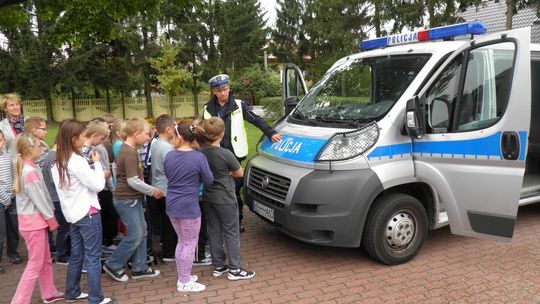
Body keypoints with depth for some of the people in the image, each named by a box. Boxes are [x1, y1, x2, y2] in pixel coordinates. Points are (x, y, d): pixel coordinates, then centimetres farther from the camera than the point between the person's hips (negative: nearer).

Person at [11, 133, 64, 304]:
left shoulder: (26, 168, 8)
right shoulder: (30, 172, -21)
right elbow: (39, 199, -18)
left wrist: (50, 216, 12)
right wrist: (52, 219, -8)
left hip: (35, 220, 9)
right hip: (34, 221, -9)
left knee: (45, 260, 18)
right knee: (35, 264, 0)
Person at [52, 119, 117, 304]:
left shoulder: (58, 162, 6)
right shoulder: (78, 161, -20)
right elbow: (98, 185, -17)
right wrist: (97, 163, -7)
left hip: (72, 213, 9)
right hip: (88, 213, -8)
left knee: (76, 254, 18)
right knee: (93, 257, 0)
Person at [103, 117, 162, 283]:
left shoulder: (127, 149, 10)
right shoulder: (130, 153, -21)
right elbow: (133, 181, -24)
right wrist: (153, 191, -14)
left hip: (132, 198, 10)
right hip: (126, 199, -10)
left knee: (142, 231, 12)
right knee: (135, 235, -3)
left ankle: (139, 267, 21)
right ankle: (113, 265, 13)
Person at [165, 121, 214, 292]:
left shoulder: (169, 156, -1)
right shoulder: (198, 157, -16)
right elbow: (209, 181, -6)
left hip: (172, 205, 6)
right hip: (189, 206, -6)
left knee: (182, 242, 20)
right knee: (190, 244, 7)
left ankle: (182, 277, 31)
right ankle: (184, 283, 15)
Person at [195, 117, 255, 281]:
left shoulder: (200, 153, -7)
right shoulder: (225, 154, -22)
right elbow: (240, 173, -8)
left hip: (208, 198, 6)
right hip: (225, 198, -6)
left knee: (213, 231, 16)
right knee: (231, 233, 6)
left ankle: (218, 266, 28)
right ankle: (234, 269, 14)